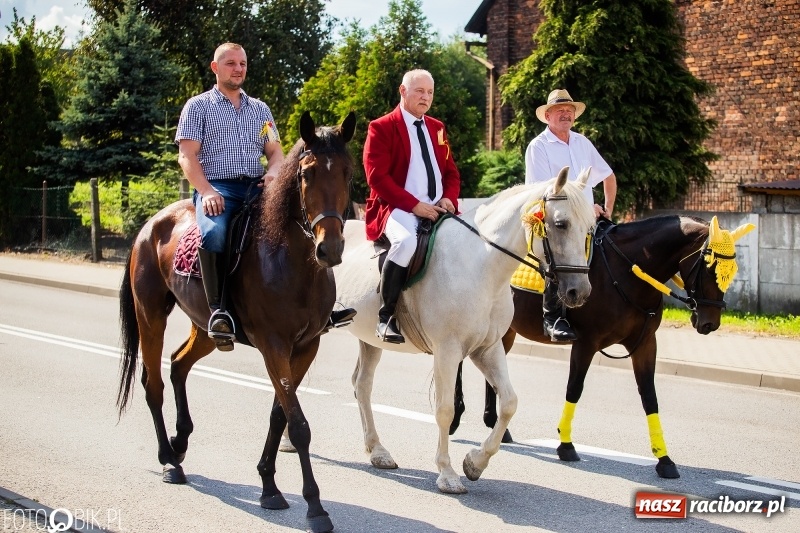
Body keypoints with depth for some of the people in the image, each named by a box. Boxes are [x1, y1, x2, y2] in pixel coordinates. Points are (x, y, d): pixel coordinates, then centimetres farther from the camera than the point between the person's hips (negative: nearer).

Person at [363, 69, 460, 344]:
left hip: (437, 209, 7)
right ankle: (386, 315, -23)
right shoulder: (381, 128, -1)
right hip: (397, 209, -7)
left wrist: (449, 199, -2)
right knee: (406, 241, -37)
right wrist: (414, 205, -19)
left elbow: (451, 172, 21)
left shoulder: (437, 128, 20)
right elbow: (377, 177, -11)